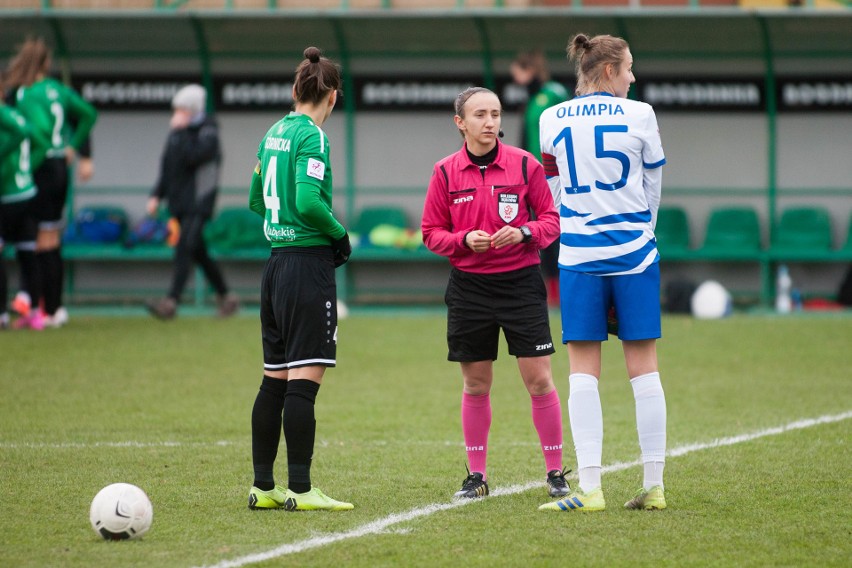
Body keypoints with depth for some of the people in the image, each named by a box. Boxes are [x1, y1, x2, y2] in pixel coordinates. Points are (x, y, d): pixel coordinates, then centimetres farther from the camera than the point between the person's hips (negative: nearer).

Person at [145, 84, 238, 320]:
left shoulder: (208, 132, -8)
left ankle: (171, 302, -24)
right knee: (199, 253, 11)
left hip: (198, 202, -8)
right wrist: (157, 195, 13)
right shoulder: (178, 132, 14)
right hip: (180, 203, 8)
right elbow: (167, 168, 20)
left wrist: (180, 131, -18)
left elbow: (193, 157, -25)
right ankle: (225, 296, 23)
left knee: (184, 249, -17)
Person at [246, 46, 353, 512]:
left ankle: (263, 486, 15)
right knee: (305, 378, -9)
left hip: (276, 261, 9)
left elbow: (257, 200, 22)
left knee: (275, 379, 12)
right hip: (309, 262, -9)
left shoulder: (274, 133, 13)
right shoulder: (312, 136, -12)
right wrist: (339, 233, -7)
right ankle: (300, 490, -11)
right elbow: (308, 201, -22)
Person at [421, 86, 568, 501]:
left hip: (520, 282, -1)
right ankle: (476, 475, 17)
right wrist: (464, 240, -13)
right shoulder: (446, 172, 1)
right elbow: (432, 233, 5)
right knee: (475, 384, 7)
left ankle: (555, 472, 6)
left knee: (539, 378, -4)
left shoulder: (524, 165, -2)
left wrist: (524, 233, -17)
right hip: (469, 286, 1)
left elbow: (552, 218, 2)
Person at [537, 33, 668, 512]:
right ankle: (654, 486, 5)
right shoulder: (639, 115, -2)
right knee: (644, 367, 4)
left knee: (583, 370, 1)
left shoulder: (552, 120, 4)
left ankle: (590, 487, -8)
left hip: (578, 255, 1)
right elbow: (654, 189, 9)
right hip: (635, 255, -1)